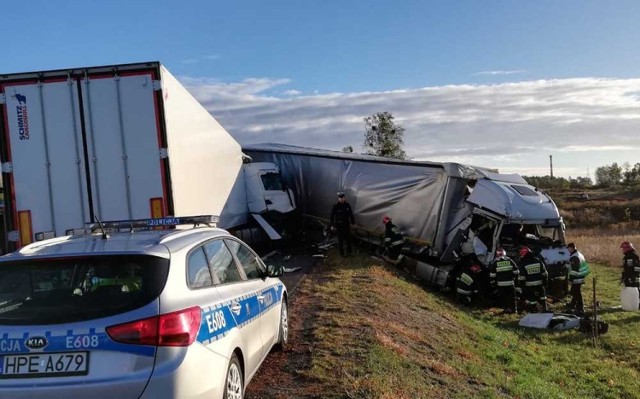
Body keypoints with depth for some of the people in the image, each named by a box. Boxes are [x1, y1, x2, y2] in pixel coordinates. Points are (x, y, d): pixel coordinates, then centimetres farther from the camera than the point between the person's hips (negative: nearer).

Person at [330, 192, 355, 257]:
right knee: (340, 239, 5)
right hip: (339, 225, -3)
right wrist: (332, 225, -7)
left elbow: (351, 214, 6)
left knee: (348, 238, 6)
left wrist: (352, 222, 8)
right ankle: (341, 253, 17)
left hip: (347, 224, 3)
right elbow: (332, 216, -7)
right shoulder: (335, 206, -12)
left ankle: (349, 252, 22)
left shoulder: (347, 205, -3)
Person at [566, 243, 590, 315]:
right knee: (575, 292, 23)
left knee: (576, 293, -4)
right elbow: (585, 265, 20)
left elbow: (574, 270, -23)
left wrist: (571, 279, -17)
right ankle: (572, 305, 38)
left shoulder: (573, 257, -21)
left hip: (576, 279, -11)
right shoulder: (579, 254, 12)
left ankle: (580, 309, 0)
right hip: (581, 276, 11)